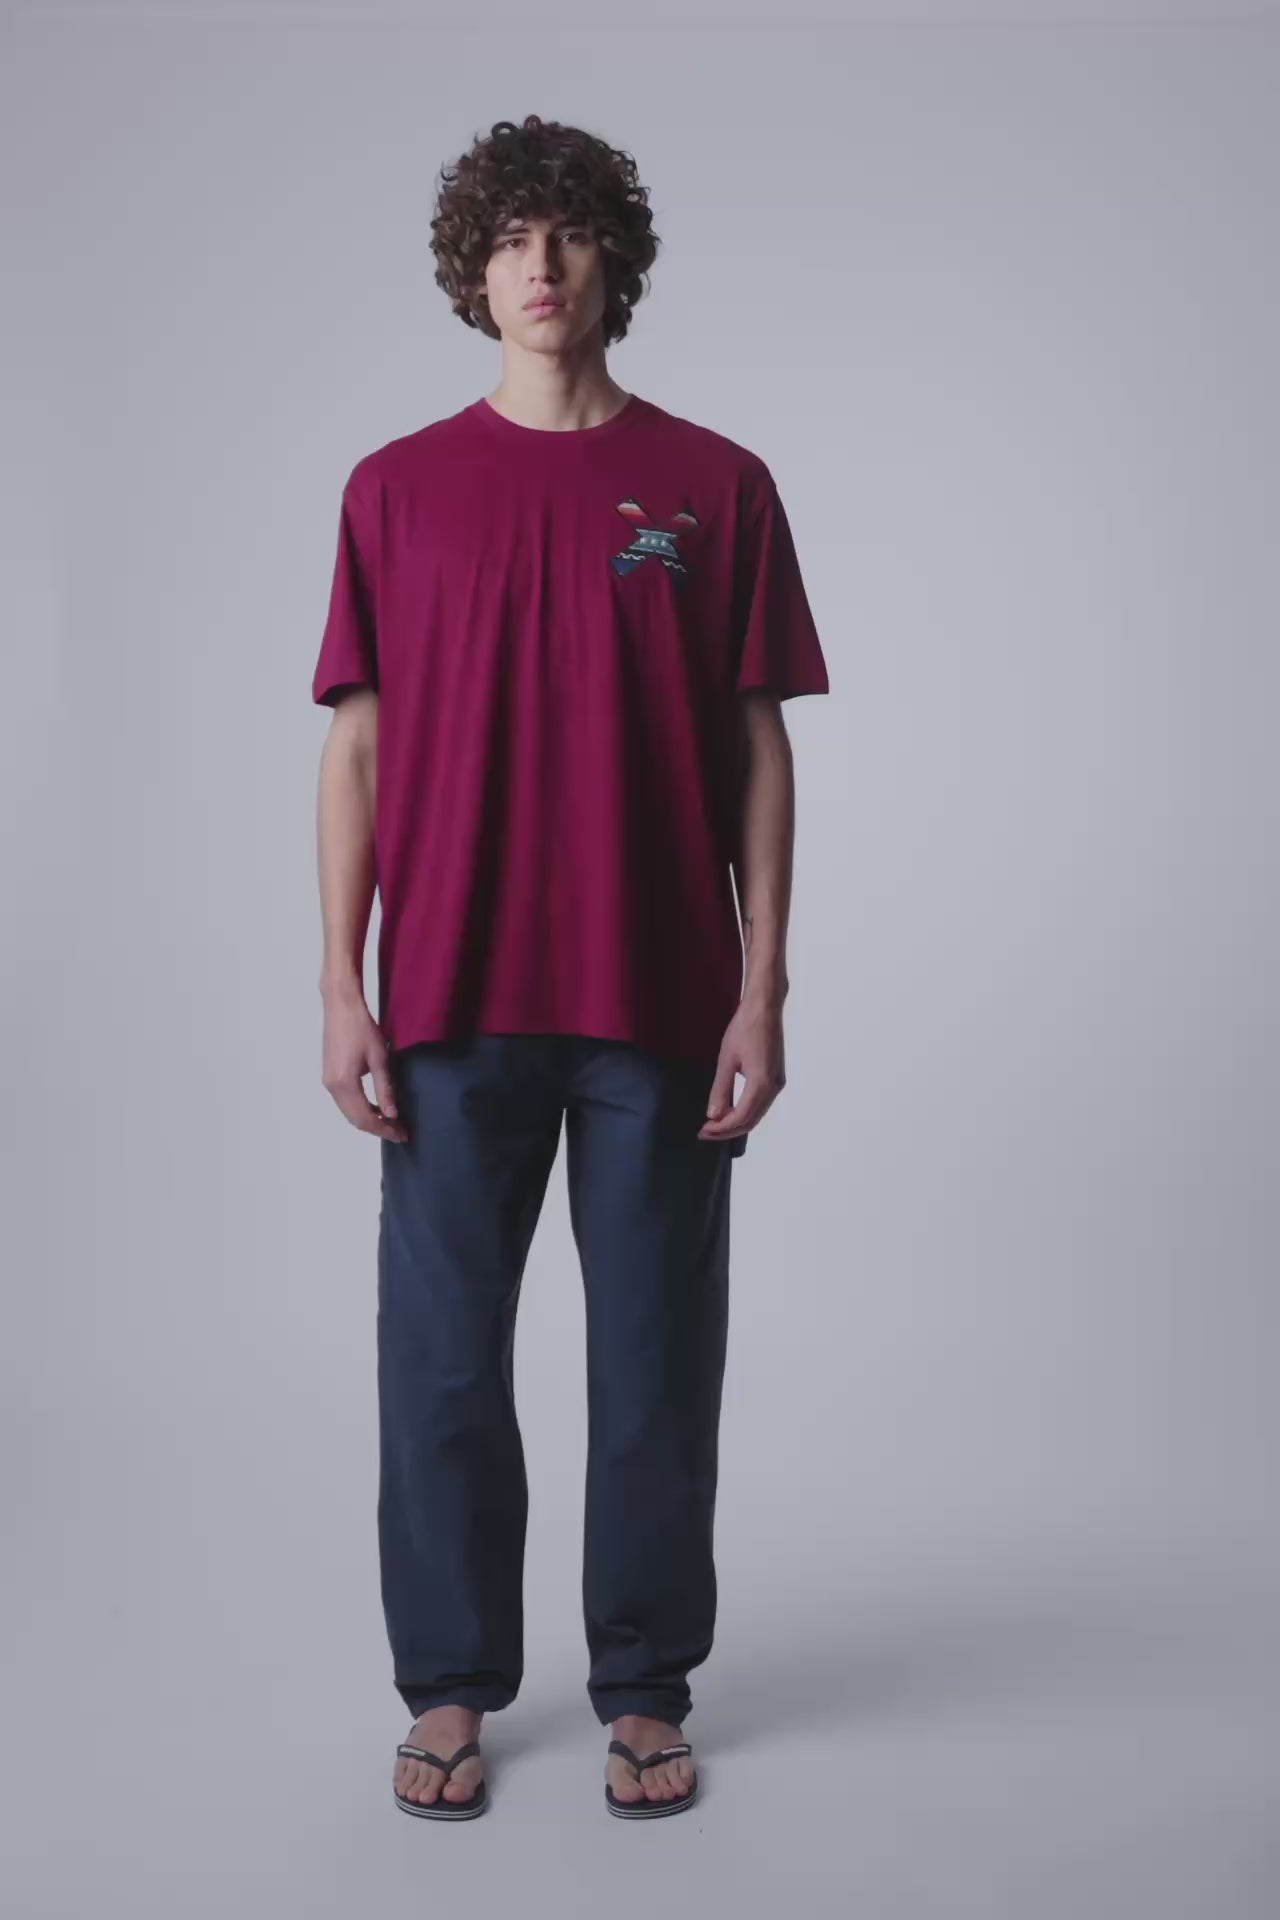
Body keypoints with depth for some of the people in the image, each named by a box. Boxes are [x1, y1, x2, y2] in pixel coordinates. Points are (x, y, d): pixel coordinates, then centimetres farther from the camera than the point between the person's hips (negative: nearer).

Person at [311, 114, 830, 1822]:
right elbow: (355, 747, 5)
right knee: (441, 1355, 6)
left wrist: (763, 989, -3)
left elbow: (758, 749, 4)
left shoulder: (717, 486, 5)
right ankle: (450, 1689, 24)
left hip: (659, 1004, 0)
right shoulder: (397, 490, 7)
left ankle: (646, 1692, 24)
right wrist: (342, 992, -2)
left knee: (657, 1357, 7)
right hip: (454, 1000, 1)